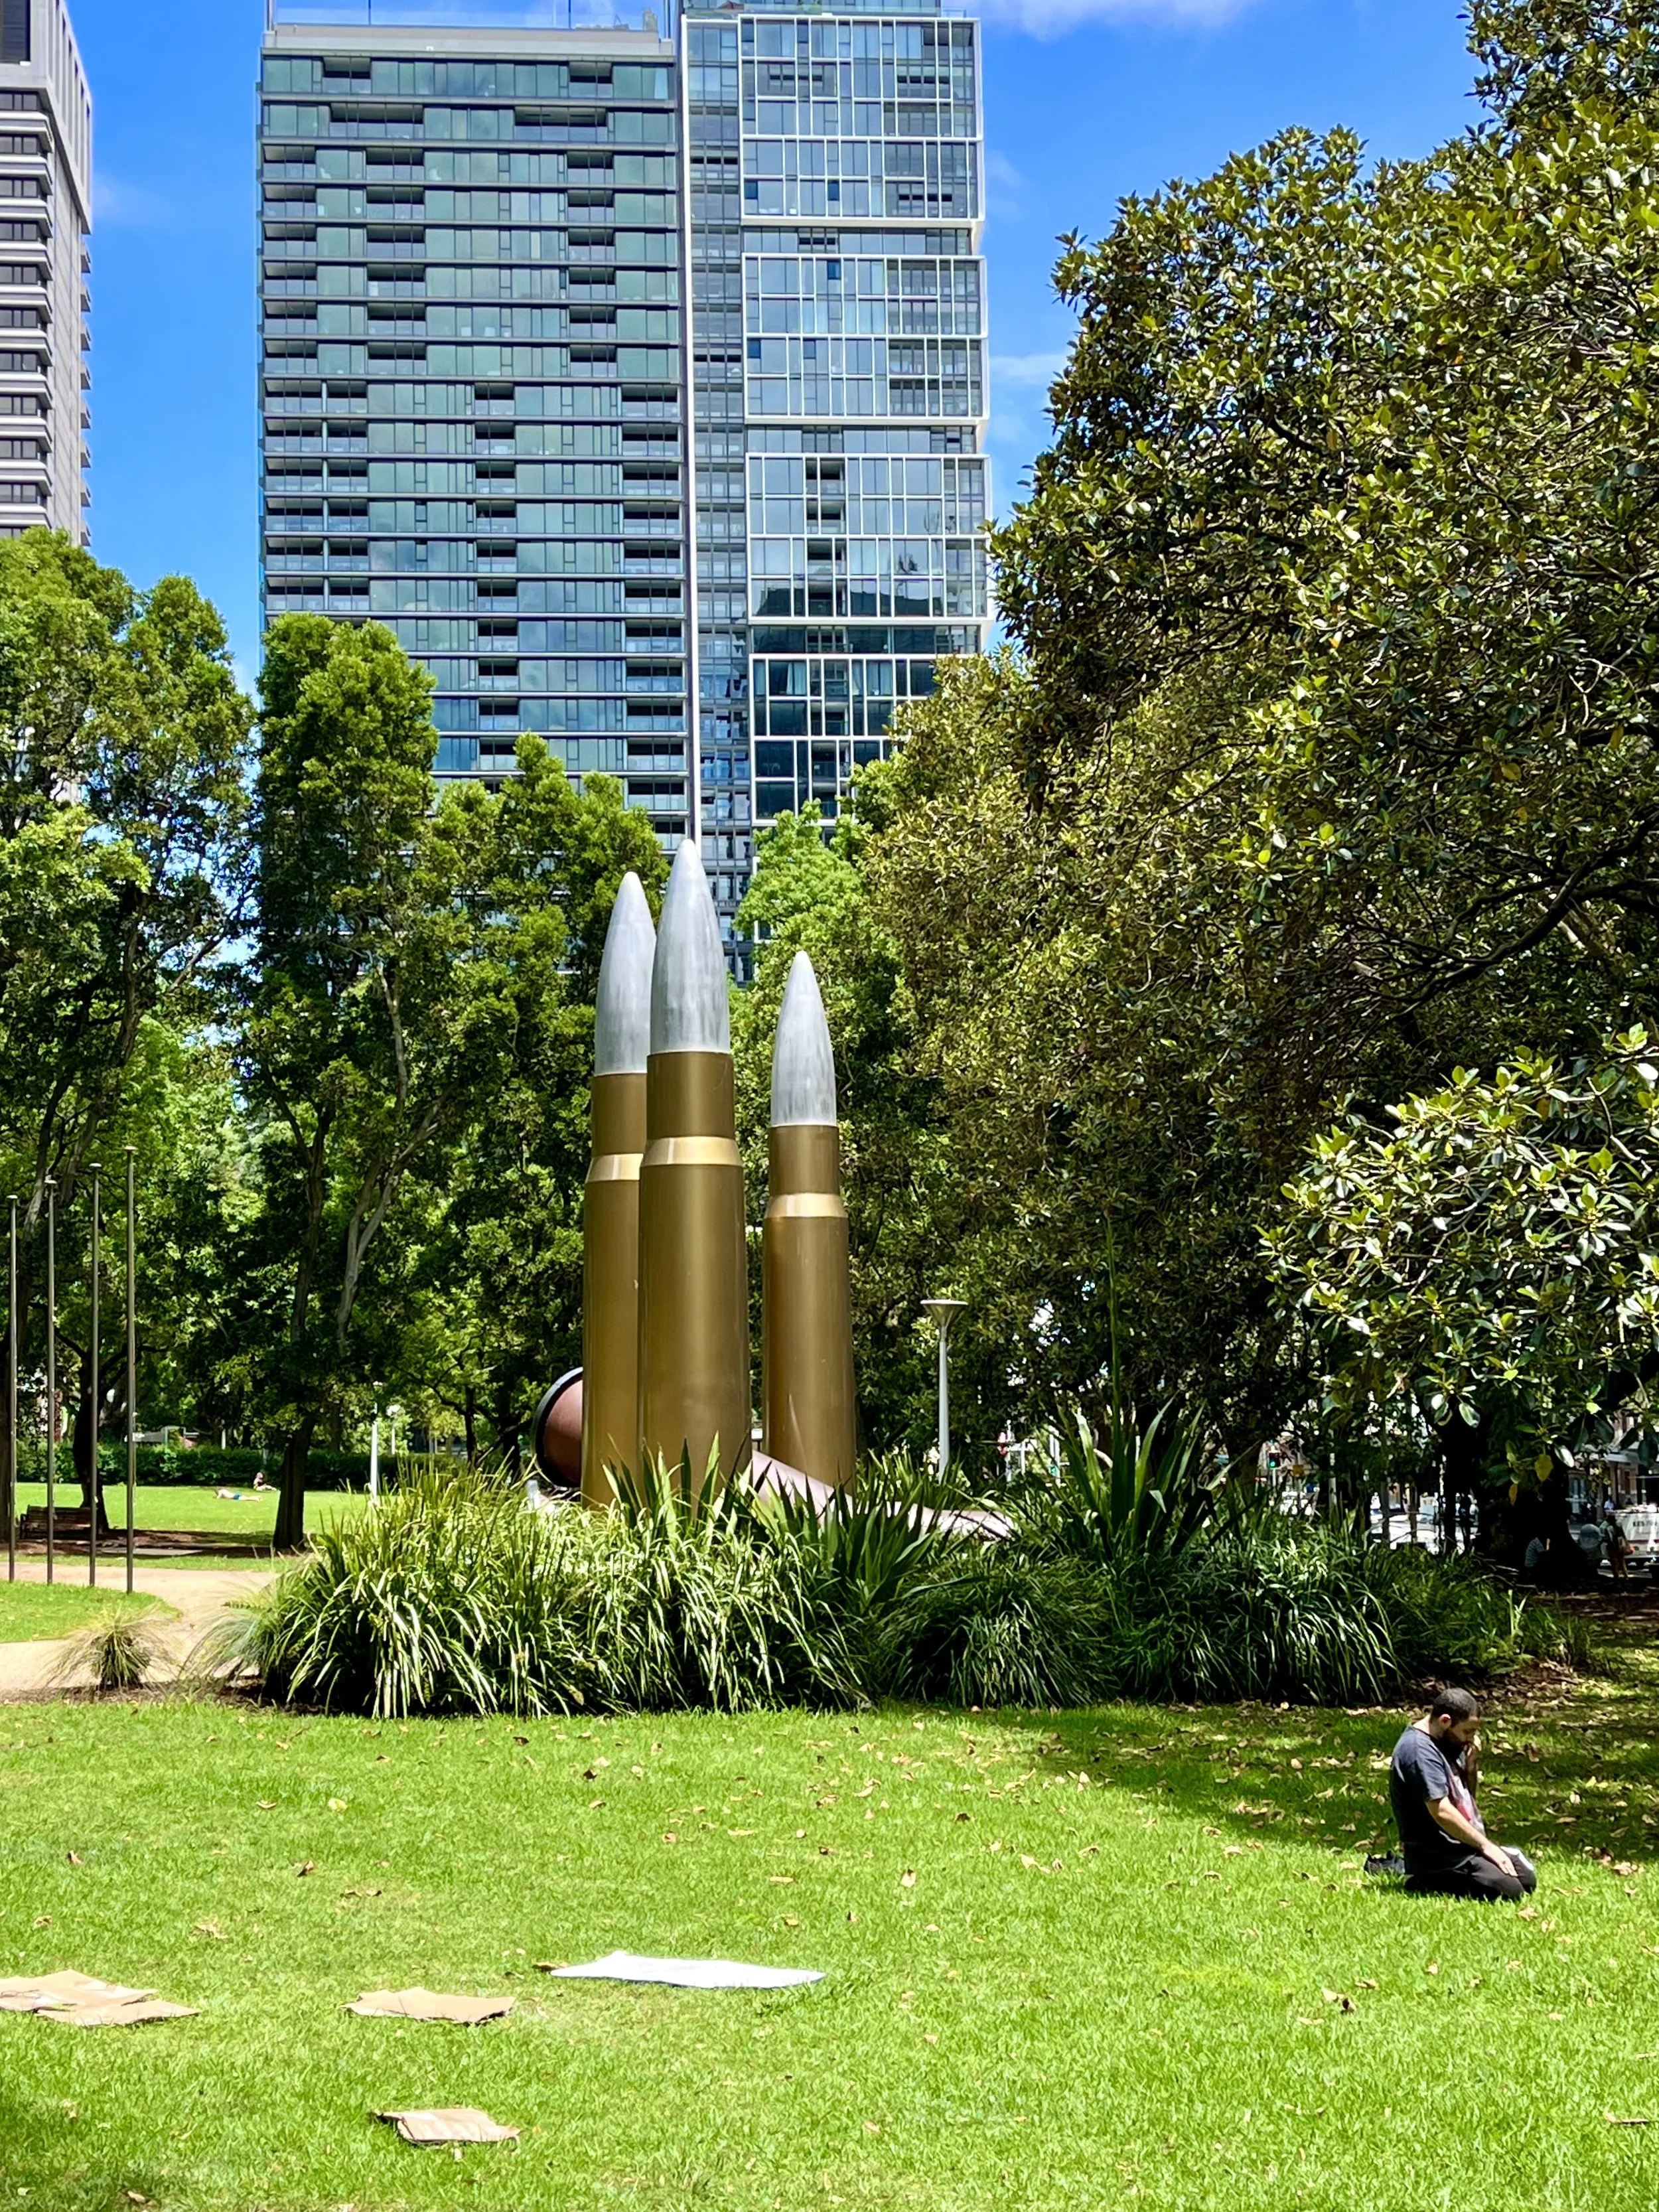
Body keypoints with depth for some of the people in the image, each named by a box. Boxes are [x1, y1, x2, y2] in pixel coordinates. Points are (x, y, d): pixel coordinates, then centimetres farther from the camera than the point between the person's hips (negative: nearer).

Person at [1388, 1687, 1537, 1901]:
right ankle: (1428, 1881, -5)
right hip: (1437, 1856, -11)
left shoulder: (1446, 1742, 11)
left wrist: (1472, 1765, -1)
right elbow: (1441, 1812, -24)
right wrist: (1486, 1845, -18)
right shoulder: (1419, 1751, -20)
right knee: (1509, 1891, -21)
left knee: (1527, 1879, 9)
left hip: (1461, 1846, 11)